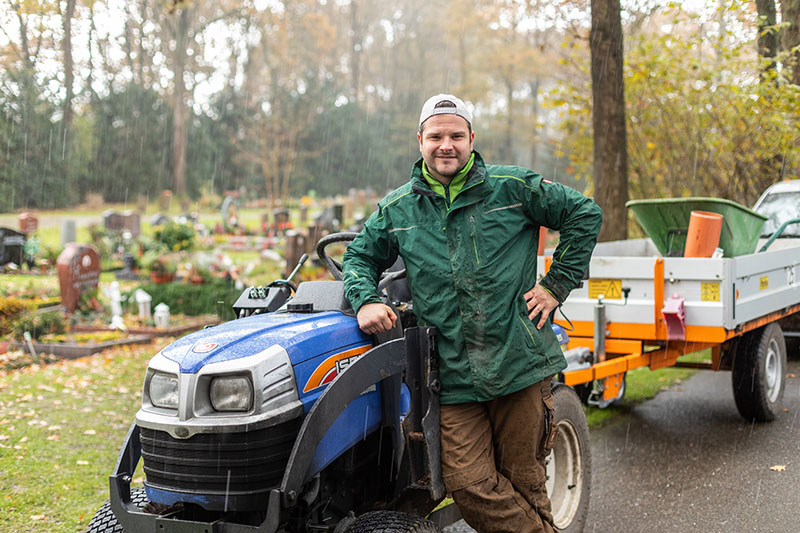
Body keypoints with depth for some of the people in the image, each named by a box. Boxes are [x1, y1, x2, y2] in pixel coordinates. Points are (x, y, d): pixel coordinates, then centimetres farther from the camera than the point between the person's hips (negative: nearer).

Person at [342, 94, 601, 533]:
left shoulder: (512, 187, 3)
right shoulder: (396, 209, 9)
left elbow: (584, 214, 9)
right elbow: (359, 257, 19)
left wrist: (556, 284, 3)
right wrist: (366, 299, -3)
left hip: (519, 362, -2)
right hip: (453, 376, 2)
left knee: (523, 480, 7)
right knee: (468, 484, -6)